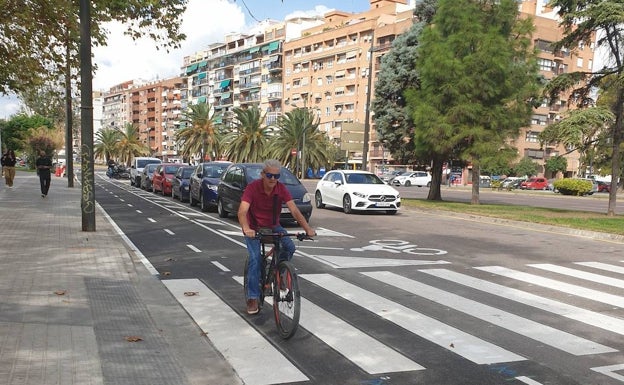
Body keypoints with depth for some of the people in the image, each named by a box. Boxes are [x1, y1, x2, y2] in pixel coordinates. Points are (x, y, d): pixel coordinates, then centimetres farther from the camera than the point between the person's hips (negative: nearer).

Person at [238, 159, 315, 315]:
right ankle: (252, 298, -8)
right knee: (255, 258, -20)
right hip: (254, 228, -3)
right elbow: (242, 211, -36)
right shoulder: (253, 188, -25)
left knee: (290, 246, -21)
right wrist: (246, 228, -55)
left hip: (273, 226, 3)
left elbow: (294, 210, -25)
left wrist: (308, 229, -40)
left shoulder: (282, 189, -16)